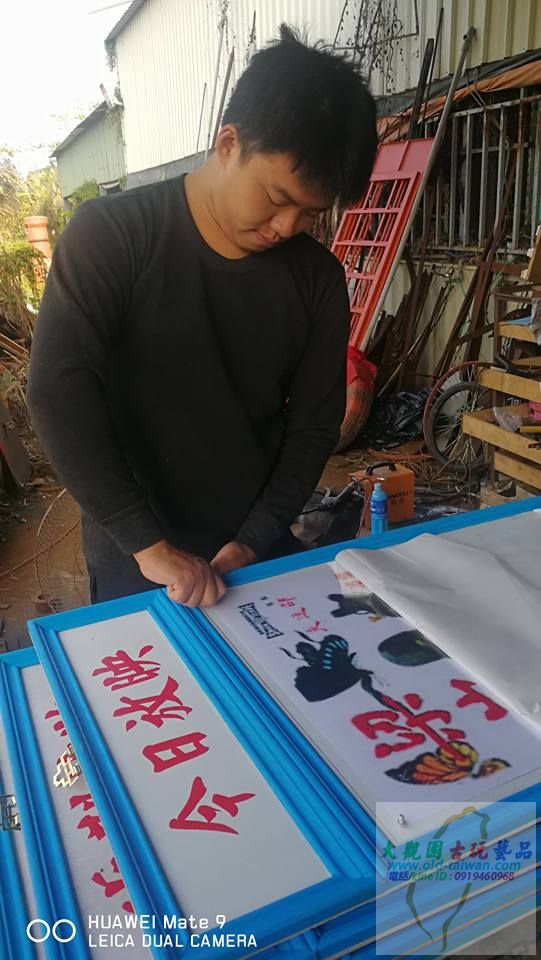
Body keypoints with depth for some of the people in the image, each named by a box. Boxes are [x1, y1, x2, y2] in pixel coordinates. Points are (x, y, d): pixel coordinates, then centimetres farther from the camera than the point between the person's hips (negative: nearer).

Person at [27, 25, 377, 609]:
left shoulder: (317, 277, -2)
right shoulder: (110, 236, -12)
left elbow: (315, 424, -1)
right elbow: (58, 393, -20)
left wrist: (253, 544, -10)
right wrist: (149, 543, -23)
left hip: (261, 554, 3)